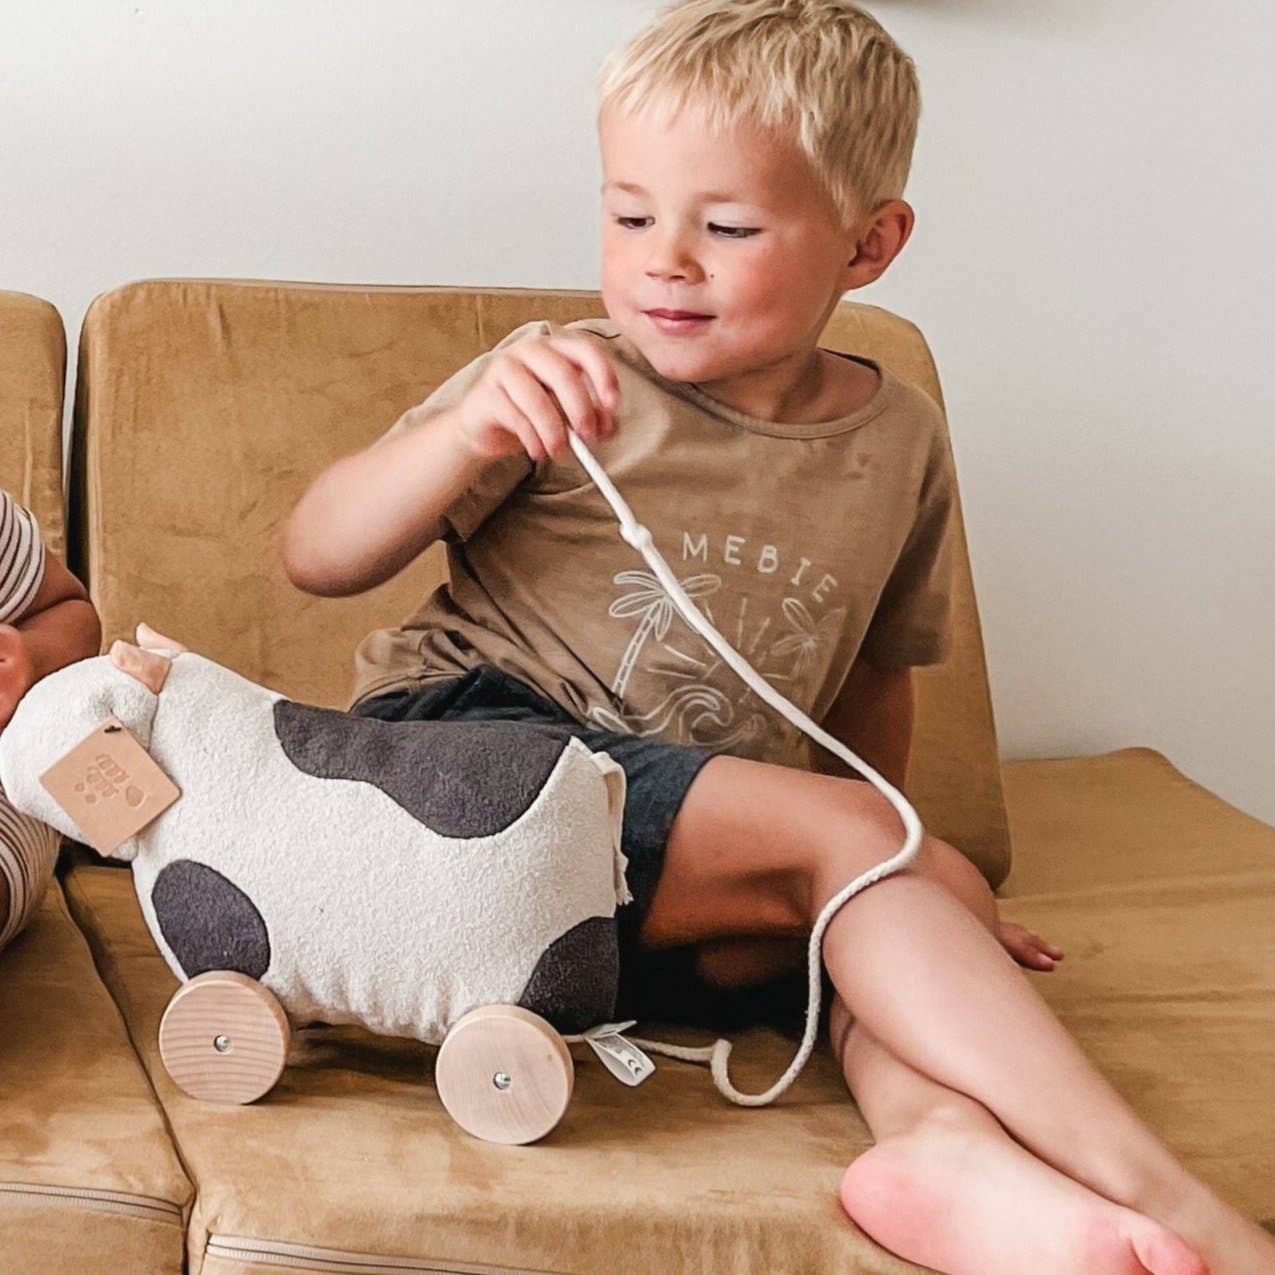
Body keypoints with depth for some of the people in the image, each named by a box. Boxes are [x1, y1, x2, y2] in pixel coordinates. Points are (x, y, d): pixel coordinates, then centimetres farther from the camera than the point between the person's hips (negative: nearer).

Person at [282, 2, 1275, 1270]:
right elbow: (316, 558, -7)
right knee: (841, 837, -24)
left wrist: (904, 877, 22)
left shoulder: (898, 443, 8)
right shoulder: (562, 384, -3)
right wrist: (469, 435, -24)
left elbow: (872, 680, 23)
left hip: (698, 861, 6)